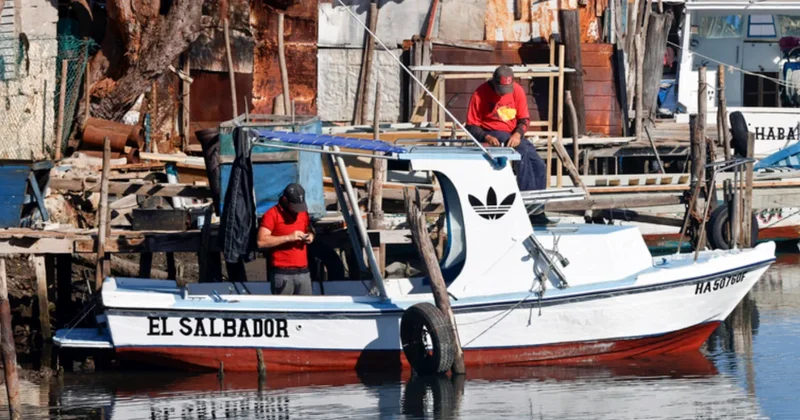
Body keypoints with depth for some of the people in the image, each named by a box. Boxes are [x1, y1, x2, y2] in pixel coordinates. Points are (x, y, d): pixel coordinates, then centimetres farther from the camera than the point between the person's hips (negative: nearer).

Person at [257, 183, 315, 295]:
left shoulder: (303, 213, 15)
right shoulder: (272, 214, -6)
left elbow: (309, 230, 32)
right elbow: (261, 242, -14)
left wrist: (310, 235, 7)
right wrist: (288, 237, -18)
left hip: (303, 271, 6)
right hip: (282, 273, -6)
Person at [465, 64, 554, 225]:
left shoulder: (517, 90, 1)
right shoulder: (480, 94, -10)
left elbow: (524, 119, 5)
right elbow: (472, 126, -5)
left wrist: (518, 134, -16)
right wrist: (486, 137, -24)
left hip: (513, 135, 5)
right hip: (492, 135, -5)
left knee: (539, 165, -14)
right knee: (523, 152, -32)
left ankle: (537, 212, -14)